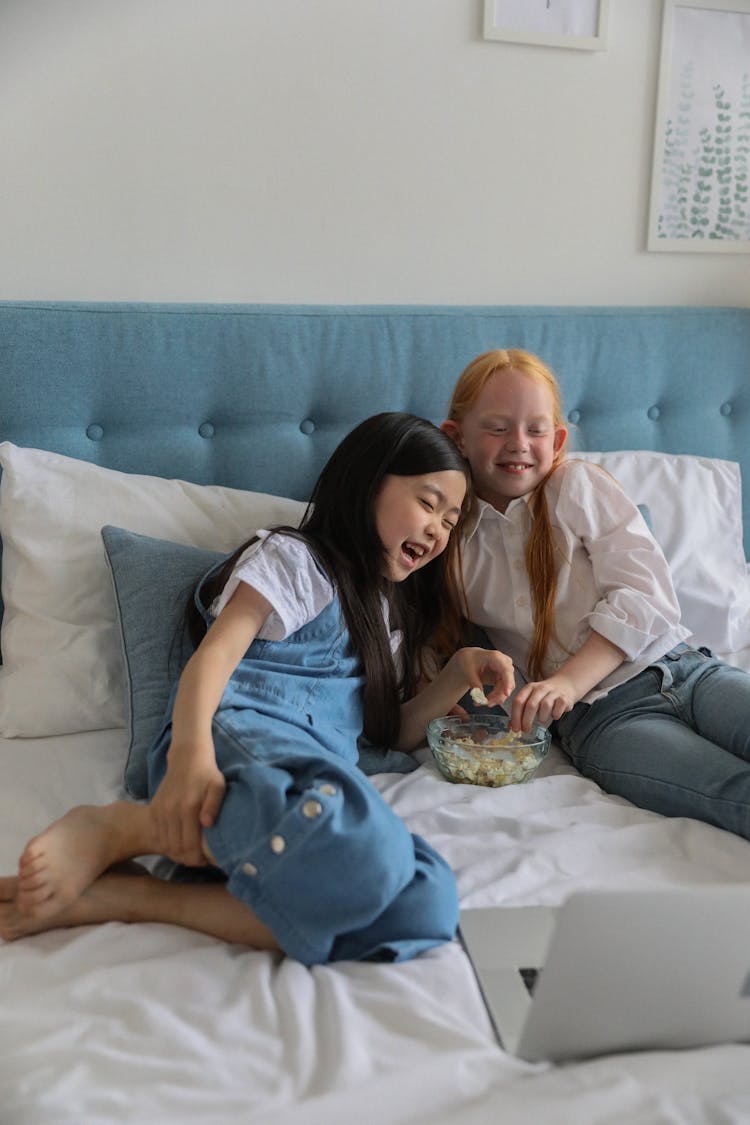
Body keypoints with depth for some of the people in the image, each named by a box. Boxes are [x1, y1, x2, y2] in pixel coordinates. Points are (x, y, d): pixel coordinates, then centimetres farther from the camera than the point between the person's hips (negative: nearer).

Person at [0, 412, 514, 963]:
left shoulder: (392, 612, 33)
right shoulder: (294, 558, 11)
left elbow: (393, 731, 33)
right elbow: (216, 652, -6)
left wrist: (459, 672, 16)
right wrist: (190, 752, -26)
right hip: (242, 730, -6)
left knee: (428, 903, -31)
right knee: (360, 848, -42)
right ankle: (114, 830, -22)